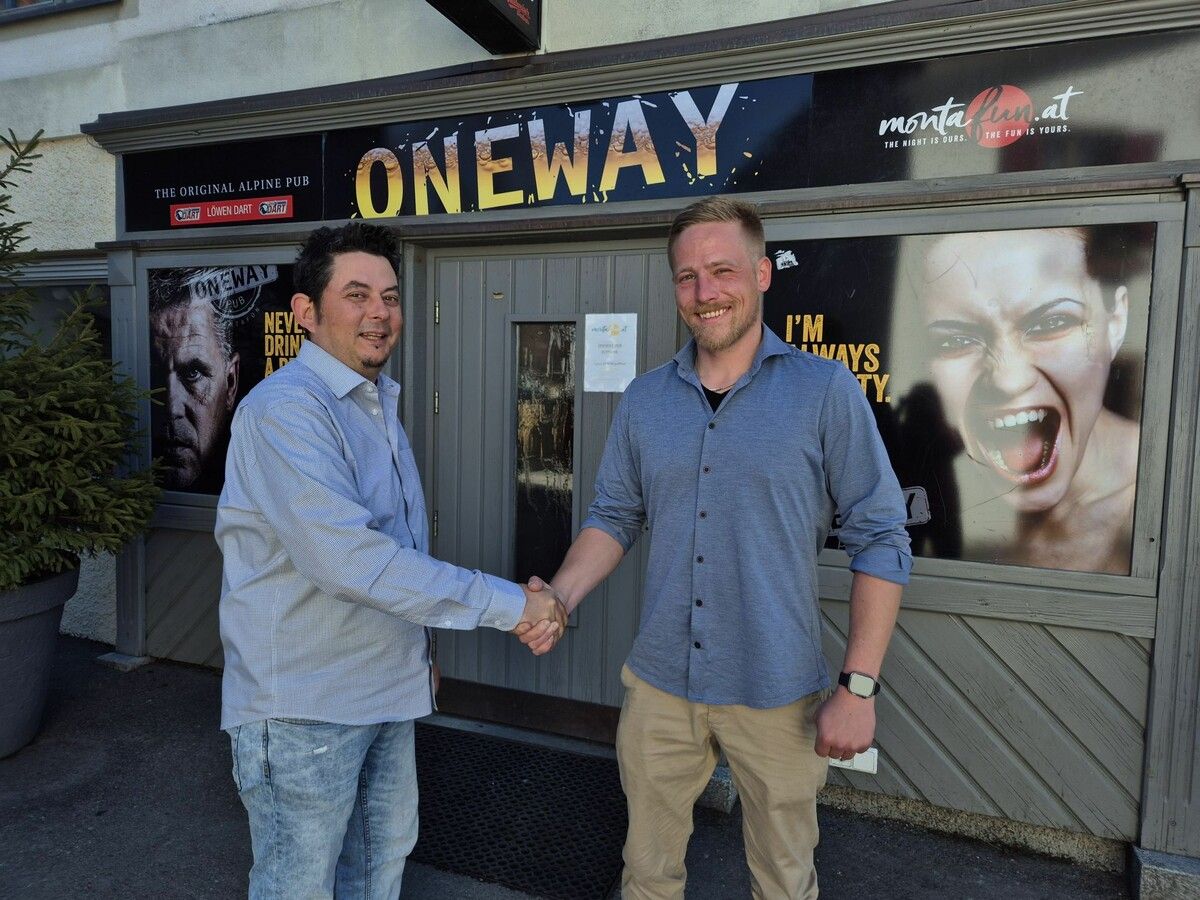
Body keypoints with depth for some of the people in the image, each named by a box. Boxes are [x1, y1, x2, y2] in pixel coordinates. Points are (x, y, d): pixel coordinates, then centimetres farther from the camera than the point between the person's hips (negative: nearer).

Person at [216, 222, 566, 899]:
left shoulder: (381, 404, 10)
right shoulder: (286, 408, -22)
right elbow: (347, 558, -32)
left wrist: (420, 648, 20)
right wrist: (508, 603, -28)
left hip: (386, 690, 8)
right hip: (304, 704, -8)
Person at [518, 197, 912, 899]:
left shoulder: (825, 391, -10)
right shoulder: (645, 400, 2)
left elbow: (881, 541, -8)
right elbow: (615, 518, 8)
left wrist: (859, 687, -12)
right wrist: (560, 597, -9)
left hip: (778, 698, -2)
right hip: (660, 687, 3)